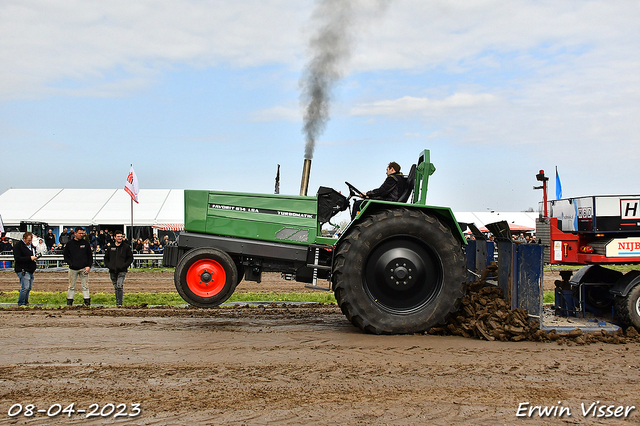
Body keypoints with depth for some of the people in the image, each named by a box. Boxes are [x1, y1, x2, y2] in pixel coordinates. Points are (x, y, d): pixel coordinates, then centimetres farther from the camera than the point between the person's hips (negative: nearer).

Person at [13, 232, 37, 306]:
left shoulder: (31, 245, 18)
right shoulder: (18, 245, -8)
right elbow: (17, 258, -18)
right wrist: (30, 258, -21)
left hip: (30, 271, 8)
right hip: (23, 270, -8)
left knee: (28, 288, 10)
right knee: (25, 287, -14)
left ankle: (25, 302, 19)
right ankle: (21, 303, -3)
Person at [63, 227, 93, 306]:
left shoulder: (86, 243, 8)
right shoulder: (69, 244, 7)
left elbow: (90, 256, 9)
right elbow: (66, 256, 8)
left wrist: (89, 266, -3)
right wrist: (71, 264, -9)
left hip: (84, 268, 0)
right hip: (73, 269, 0)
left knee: (85, 286, 1)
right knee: (71, 287, 4)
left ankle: (87, 302, 4)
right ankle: (69, 302, 11)